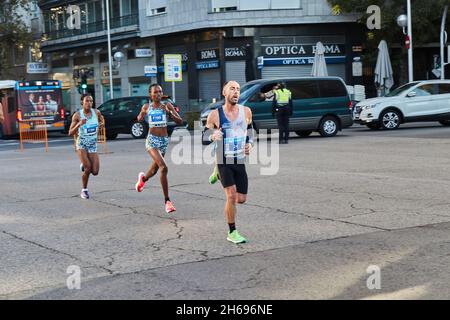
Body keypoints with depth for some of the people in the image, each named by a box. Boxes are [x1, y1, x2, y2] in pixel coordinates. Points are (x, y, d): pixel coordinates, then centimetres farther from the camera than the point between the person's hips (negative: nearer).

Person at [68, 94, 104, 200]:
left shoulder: (96, 112, -4)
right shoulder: (77, 115, -12)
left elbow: (102, 122, 20)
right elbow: (70, 133, -12)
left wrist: (99, 125, -3)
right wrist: (79, 124, -28)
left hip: (93, 144, 3)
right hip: (82, 144, -3)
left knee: (95, 172, -4)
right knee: (88, 169, -16)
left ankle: (84, 166, 31)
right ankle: (84, 190, 7)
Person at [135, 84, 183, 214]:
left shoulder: (167, 106, 3)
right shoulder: (146, 107, 4)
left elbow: (180, 121, -1)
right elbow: (139, 119, 23)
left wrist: (170, 113, -18)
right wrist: (142, 116, -1)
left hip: (164, 140, 3)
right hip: (152, 140, -3)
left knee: (155, 168, 19)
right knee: (163, 168, -22)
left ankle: (143, 178, 57)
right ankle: (167, 200, -18)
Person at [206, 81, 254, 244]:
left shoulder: (246, 111, 2)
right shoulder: (215, 114, -7)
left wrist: (249, 144, 2)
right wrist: (212, 137, -20)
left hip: (240, 161, 4)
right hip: (224, 161, -4)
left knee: (241, 199, 7)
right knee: (231, 196, -14)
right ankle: (232, 232, 3)